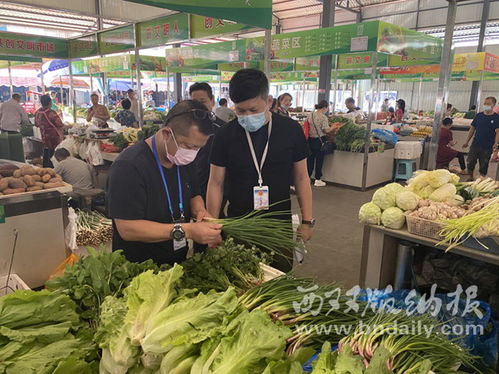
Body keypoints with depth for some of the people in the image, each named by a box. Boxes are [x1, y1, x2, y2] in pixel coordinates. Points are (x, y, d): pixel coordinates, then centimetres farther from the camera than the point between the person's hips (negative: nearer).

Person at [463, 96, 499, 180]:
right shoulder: (478, 115, 6)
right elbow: (472, 129, 10)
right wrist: (467, 141, 7)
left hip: (487, 147, -3)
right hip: (475, 145, 3)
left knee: (483, 166, 6)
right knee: (470, 163, 4)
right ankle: (470, 178, 23)